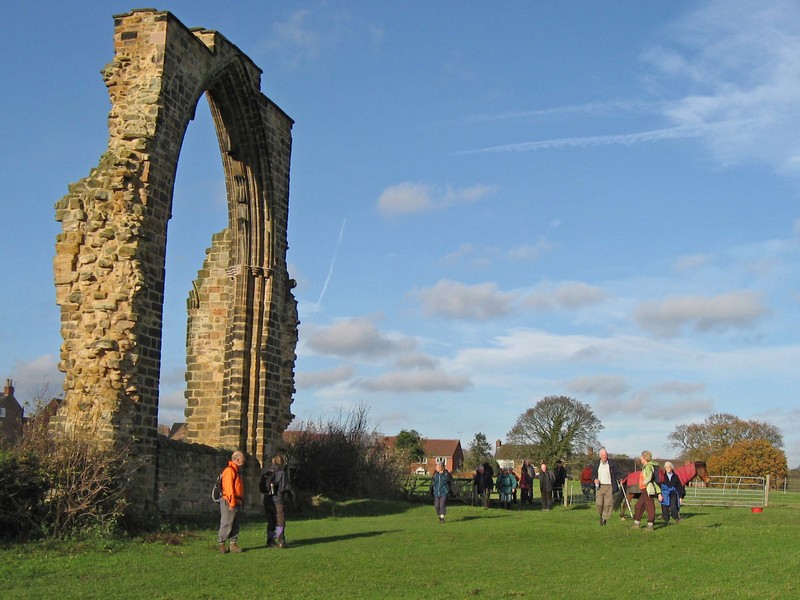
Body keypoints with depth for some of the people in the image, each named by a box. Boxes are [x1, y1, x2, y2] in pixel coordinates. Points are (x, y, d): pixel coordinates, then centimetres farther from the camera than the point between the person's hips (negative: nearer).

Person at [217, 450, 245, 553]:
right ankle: (220, 544, -2)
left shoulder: (236, 471, 20)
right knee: (226, 524, -7)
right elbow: (229, 488, -18)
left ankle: (232, 544, 11)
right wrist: (232, 502, -20)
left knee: (235, 525, 9)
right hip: (229, 502, -10)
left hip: (236, 502, 10)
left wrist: (241, 501, 18)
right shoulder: (229, 470, -12)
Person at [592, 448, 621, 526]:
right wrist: (595, 479, -4)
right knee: (599, 503, -6)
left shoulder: (612, 465, 6)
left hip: (609, 486, -1)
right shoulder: (596, 465, 11)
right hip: (599, 486, 1)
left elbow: (616, 474, 9)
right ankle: (601, 515, 21)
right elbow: (593, 474, 17)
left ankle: (604, 518, 3)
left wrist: (618, 479, -10)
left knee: (608, 503, -9)